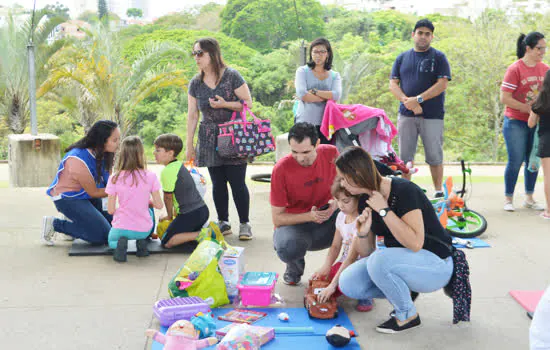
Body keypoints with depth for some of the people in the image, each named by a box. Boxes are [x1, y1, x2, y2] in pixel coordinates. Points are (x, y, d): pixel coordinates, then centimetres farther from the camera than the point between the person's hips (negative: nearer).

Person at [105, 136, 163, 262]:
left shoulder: (115, 179, -11)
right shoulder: (150, 176, -11)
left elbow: (110, 210, -8)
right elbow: (159, 205, -7)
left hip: (121, 228, -1)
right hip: (143, 230, 1)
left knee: (111, 240, 35)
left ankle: (120, 243, -4)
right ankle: (142, 241, 9)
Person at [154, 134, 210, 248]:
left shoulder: (168, 171, -13)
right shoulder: (180, 165, 16)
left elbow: (168, 197, -6)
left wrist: (169, 216, 9)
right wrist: (175, 213, 24)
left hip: (190, 215, -9)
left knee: (167, 242, -7)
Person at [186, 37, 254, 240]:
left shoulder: (232, 76, -5)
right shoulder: (195, 83, 7)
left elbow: (248, 103, -4)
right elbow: (192, 115, 8)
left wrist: (225, 104, -18)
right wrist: (189, 145, 7)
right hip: (209, 140, 4)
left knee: (237, 182, -5)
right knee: (217, 183, 5)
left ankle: (244, 224, 6)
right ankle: (223, 223, 17)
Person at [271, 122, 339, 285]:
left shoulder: (330, 153, -10)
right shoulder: (281, 169, -19)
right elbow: (277, 218, -14)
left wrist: (335, 203, -19)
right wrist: (309, 216, -29)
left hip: (328, 218, 3)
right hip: (295, 223, -2)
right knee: (287, 248, -38)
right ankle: (294, 268, 3)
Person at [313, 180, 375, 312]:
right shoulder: (341, 216, 1)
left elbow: (352, 257, -28)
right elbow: (335, 246, 6)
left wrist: (333, 285, -30)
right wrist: (326, 266, -14)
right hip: (345, 263, 8)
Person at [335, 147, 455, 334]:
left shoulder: (403, 190, -22)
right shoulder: (366, 200, 1)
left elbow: (415, 243, -32)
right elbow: (364, 251, 7)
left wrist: (384, 210, -28)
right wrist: (362, 233, -15)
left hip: (435, 264, -7)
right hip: (400, 260, 8)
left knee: (379, 260, -34)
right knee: (348, 283, -11)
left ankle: (408, 315, -9)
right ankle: (402, 294, 8)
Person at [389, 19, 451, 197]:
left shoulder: (438, 57, 4)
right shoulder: (402, 58, 14)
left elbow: (442, 84, -6)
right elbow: (393, 84, 7)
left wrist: (418, 99, -14)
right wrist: (407, 101, -11)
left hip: (432, 115, -3)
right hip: (406, 114, 3)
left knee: (434, 156, 1)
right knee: (405, 157, 5)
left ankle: (439, 192, 11)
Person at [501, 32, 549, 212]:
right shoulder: (515, 69, -10)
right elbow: (504, 98, -14)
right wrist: (529, 109, -16)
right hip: (516, 123, -5)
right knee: (515, 161, -3)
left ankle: (529, 198, 22)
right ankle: (508, 199, 9)